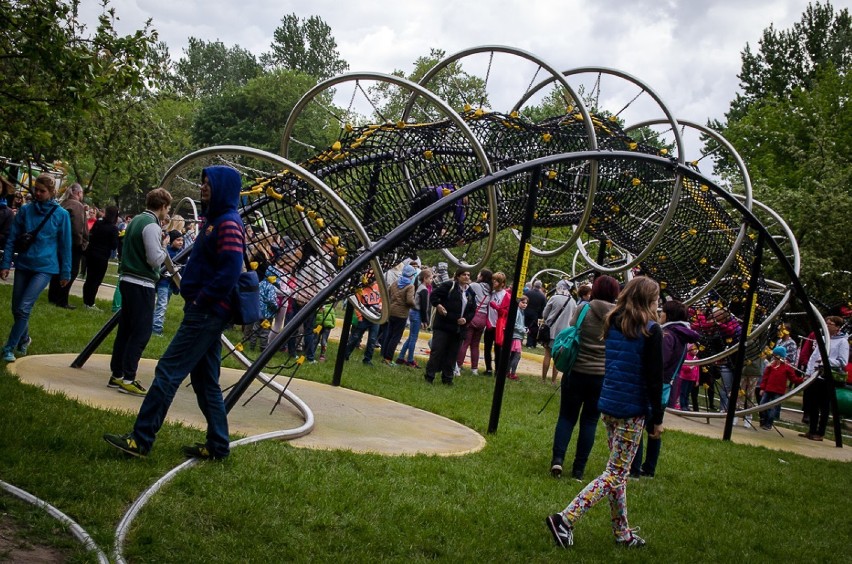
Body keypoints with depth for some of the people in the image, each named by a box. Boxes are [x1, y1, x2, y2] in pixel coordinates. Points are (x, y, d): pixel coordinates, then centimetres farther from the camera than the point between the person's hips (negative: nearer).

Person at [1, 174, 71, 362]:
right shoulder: (25, 210, 2)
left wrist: (65, 273, 3)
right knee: (16, 309, 10)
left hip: (45, 267, -3)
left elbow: (65, 245, 1)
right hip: (23, 265, 4)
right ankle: (24, 339, 34)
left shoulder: (61, 214, -5)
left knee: (24, 308, -14)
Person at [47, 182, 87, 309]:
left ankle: (53, 297, 23)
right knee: (72, 271, -4)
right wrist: (82, 243, -14)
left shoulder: (63, 204, 12)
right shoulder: (78, 206, -14)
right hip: (73, 244, -9)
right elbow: (79, 227, -23)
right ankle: (62, 300, -7)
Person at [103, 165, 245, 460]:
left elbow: (230, 273, -22)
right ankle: (217, 445, 15)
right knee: (205, 380, 11)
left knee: (168, 371, -8)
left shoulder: (228, 224, -14)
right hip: (206, 312, 10)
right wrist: (194, 300, 9)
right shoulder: (214, 220, 17)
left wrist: (200, 300, -16)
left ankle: (141, 439, -5)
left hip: (207, 313, -10)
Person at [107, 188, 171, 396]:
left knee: (125, 329, 13)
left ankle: (116, 375, 18)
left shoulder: (136, 220, 13)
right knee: (141, 332, -4)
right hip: (142, 284, -9)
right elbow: (155, 259, -21)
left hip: (127, 280, 9)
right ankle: (127, 378, -4)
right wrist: (164, 250, -2)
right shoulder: (152, 226, -15)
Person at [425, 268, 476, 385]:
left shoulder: (470, 293, 12)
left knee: (452, 354, 7)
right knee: (437, 350, -6)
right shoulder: (449, 286, -4)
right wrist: (438, 305, -21)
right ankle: (429, 375, 0)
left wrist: (466, 319, -3)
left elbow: (473, 310, 15)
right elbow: (434, 295, -4)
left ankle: (447, 378, 15)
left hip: (459, 328, 5)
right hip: (443, 326, -5)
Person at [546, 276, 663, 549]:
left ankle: (622, 532, 24)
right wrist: (657, 419, -6)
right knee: (615, 473, -2)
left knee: (618, 471, 16)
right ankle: (565, 519, -13)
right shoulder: (651, 330, -11)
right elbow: (654, 378, -12)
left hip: (608, 404, 7)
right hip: (632, 410, -7)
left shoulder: (613, 323, 8)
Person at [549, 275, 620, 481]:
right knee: (589, 421, 10)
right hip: (603, 376, 1)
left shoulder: (583, 309, -6)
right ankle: (579, 469, 11)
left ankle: (557, 458, -8)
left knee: (567, 416, 10)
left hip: (576, 372, -1)